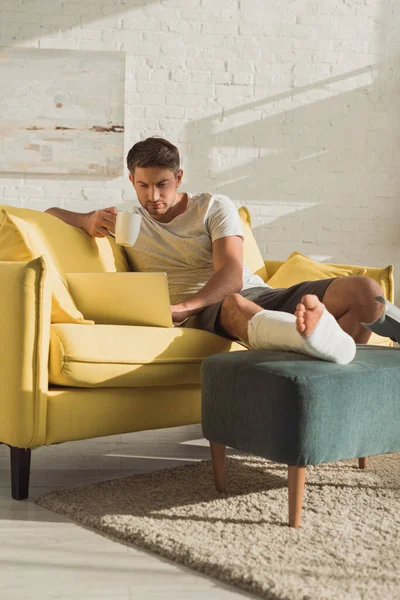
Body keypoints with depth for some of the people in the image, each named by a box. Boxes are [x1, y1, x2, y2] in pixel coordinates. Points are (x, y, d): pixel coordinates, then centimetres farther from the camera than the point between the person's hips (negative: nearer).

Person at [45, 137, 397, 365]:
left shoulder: (215, 207, 11)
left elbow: (231, 275, -5)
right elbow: (51, 214, 23)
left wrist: (186, 306, -26)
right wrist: (88, 221, -2)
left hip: (259, 297, 3)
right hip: (204, 312, -2)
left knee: (365, 290, -20)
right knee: (233, 304, -43)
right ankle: (313, 334, -75)